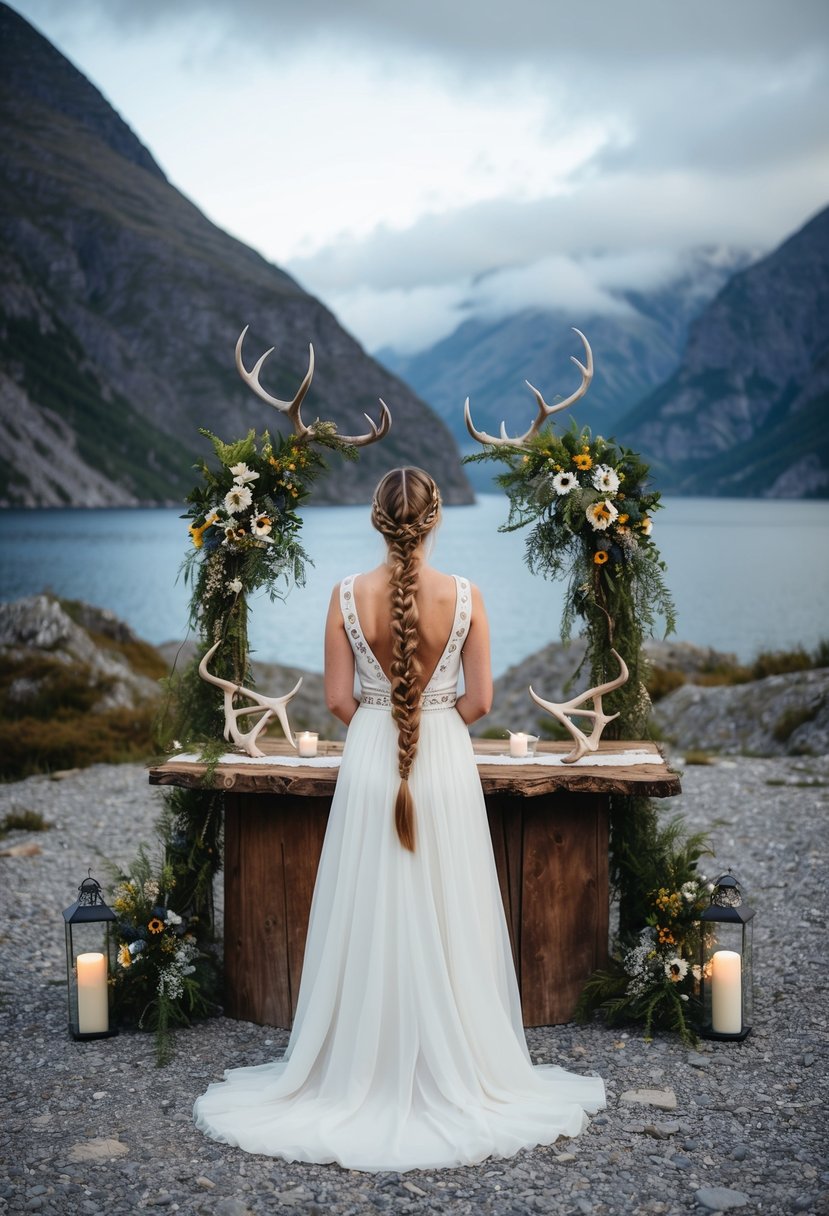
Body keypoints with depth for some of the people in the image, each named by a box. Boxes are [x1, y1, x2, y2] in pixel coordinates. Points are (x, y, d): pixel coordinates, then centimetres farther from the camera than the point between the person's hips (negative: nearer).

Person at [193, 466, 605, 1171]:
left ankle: (364, 1070, 19)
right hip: (446, 766, 0)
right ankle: (452, 1068, 19)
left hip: (370, 766, 0)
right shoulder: (464, 596, -8)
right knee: (446, 921, 10)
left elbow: (338, 699, -3)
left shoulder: (349, 596, -7)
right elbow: (479, 701, -4)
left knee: (369, 919, 10)